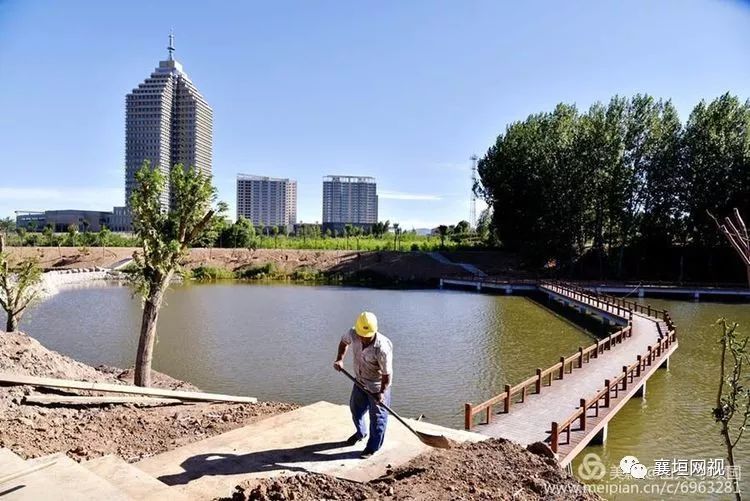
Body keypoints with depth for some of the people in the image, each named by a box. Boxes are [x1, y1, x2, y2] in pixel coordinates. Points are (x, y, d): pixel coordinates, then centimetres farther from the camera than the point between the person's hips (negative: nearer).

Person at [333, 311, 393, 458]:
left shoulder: (382, 348, -36)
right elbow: (344, 341, 4)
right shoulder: (352, 334, -21)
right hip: (360, 381, 6)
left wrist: (382, 392, -27)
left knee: (377, 416, 9)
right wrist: (339, 359, -8)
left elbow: (387, 374, -25)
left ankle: (373, 447, 30)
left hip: (377, 386, -6)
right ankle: (361, 433, 53)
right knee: (356, 408, 24)